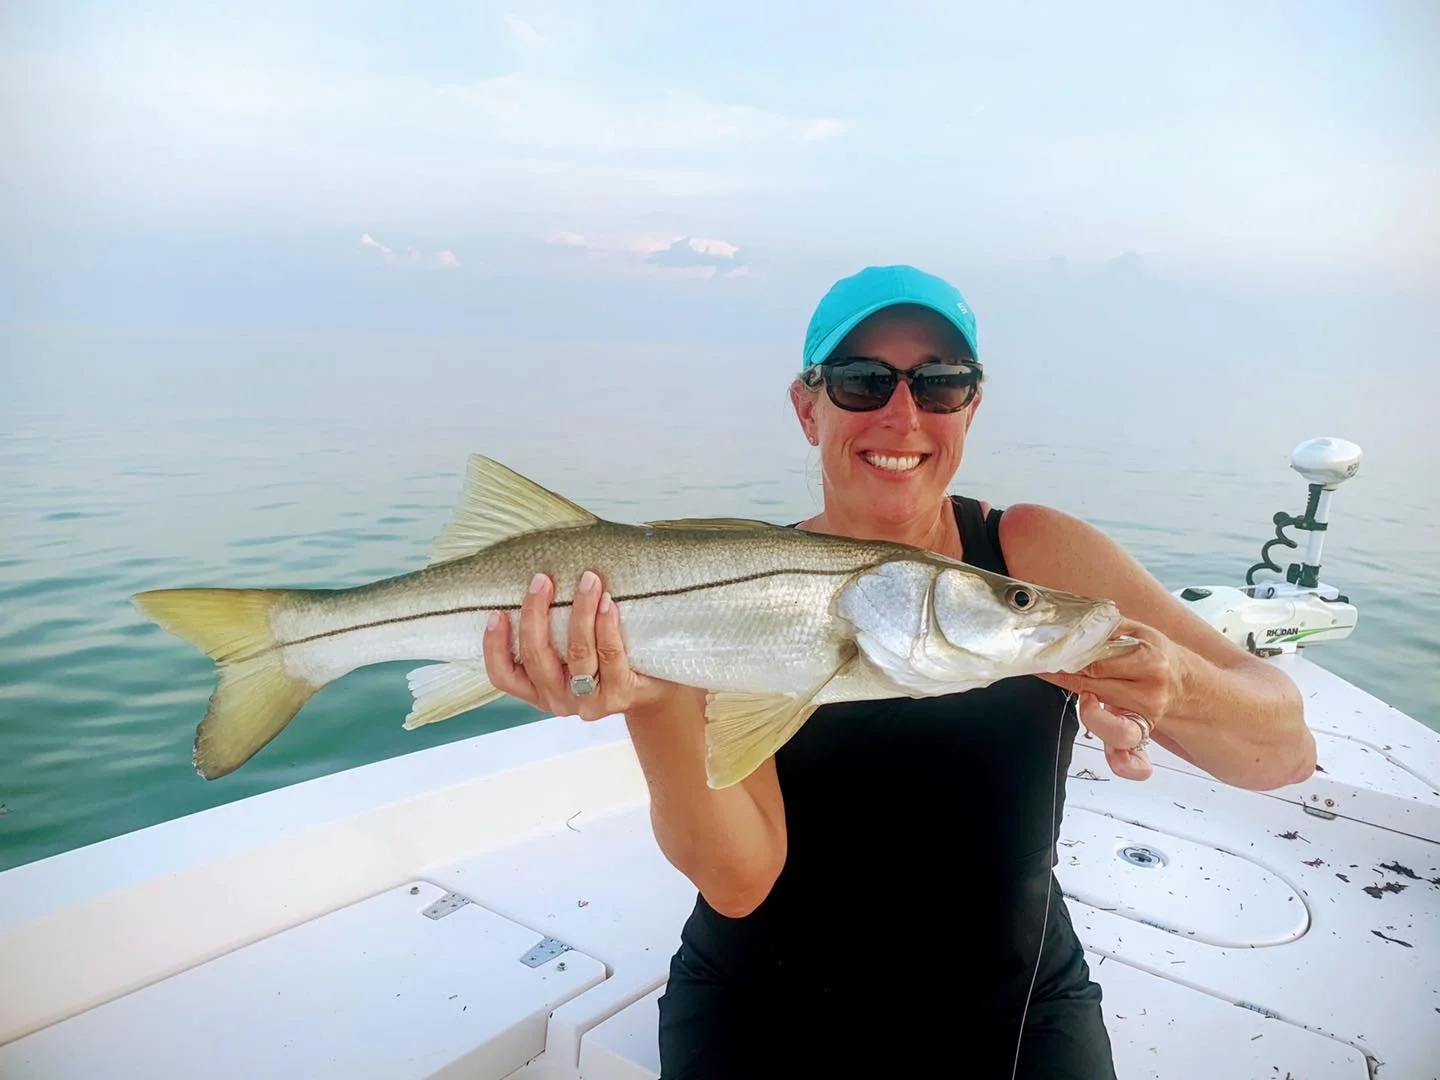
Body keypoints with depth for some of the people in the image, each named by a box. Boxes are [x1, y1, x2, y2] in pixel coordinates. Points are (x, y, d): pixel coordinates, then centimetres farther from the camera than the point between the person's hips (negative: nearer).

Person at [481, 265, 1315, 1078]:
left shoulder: (1042, 557, -11)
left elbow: (1288, 752, -16)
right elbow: (737, 879, -21)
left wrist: (1176, 690, -37)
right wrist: (654, 704, -39)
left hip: (1012, 1013, 1)